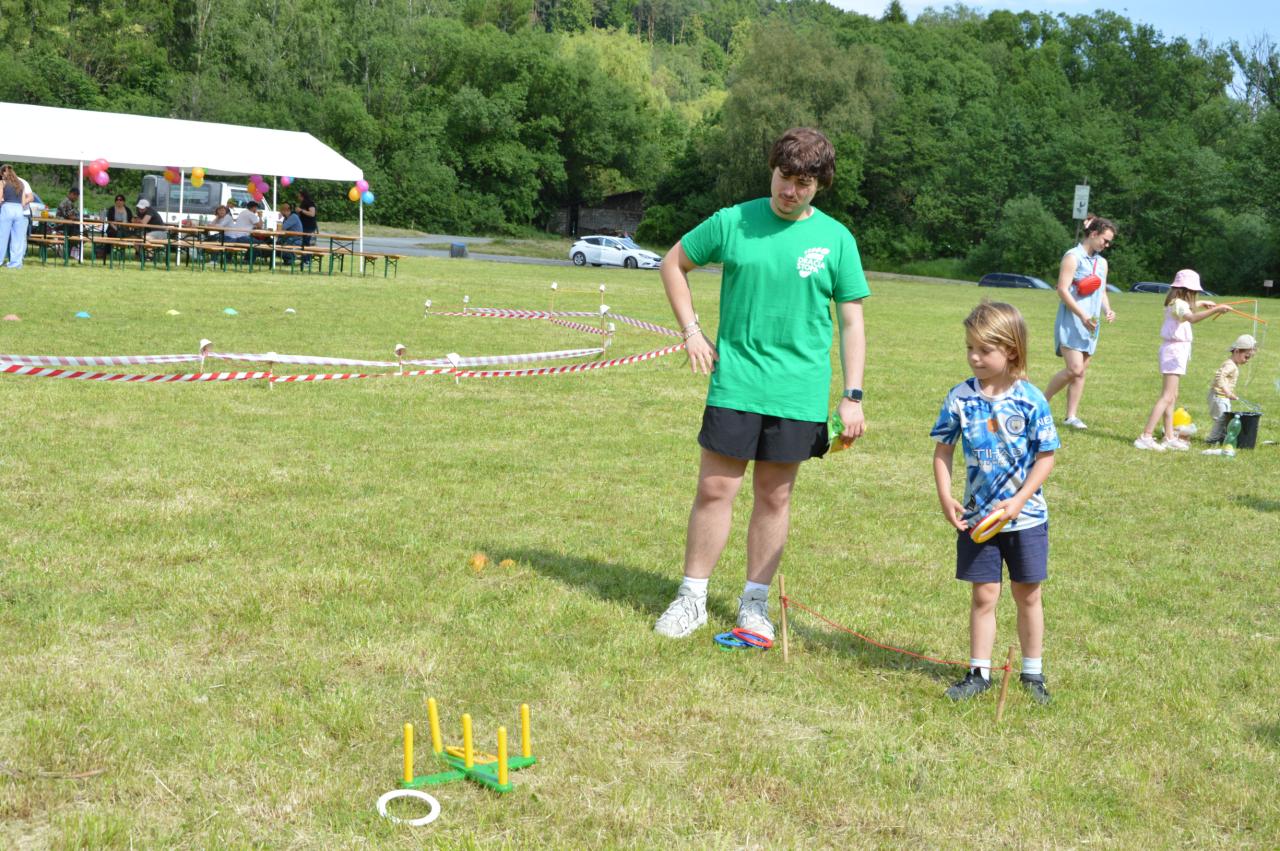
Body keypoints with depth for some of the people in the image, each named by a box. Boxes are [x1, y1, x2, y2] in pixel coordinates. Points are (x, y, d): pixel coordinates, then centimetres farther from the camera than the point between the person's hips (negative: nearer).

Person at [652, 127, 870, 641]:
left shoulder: (836, 240, 2)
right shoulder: (733, 222, 0)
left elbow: (851, 323, 4)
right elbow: (674, 263, 13)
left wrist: (852, 396, -1)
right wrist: (691, 330, 3)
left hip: (798, 392, 1)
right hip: (734, 382, 0)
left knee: (775, 496, 9)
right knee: (715, 489, 1)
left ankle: (755, 603, 23)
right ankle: (692, 599, 15)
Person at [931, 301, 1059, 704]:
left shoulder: (1030, 399, -11)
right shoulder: (961, 397, -6)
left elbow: (1046, 456, -6)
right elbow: (943, 450, 2)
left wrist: (1018, 501, -15)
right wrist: (945, 498, -8)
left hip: (1025, 516, -1)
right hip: (976, 517, 1)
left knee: (1027, 595, 11)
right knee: (983, 595, 6)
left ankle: (1033, 672, 26)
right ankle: (979, 672, 17)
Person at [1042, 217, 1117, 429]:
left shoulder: (1102, 262, 17)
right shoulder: (1073, 257, -8)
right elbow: (1062, 289, -15)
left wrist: (1107, 310, 3)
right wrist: (1083, 316, -20)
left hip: (1091, 324, 8)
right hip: (1071, 322, -8)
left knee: (1080, 371, 6)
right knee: (1074, 369, -16)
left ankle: (1071, 416, 11)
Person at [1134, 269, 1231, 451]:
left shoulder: (1177, 302, 15)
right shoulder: (1178, 303, -16)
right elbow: (1191, 317, -39)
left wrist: (1201, 304, 33)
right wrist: (1215, 310, -45)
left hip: (1176, 350, 11)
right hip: (1174, 349, -11)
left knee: (1172, 397, 15)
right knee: (1167, 396, -16)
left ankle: (1170, 438, 21)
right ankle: (1145, 437, -23)